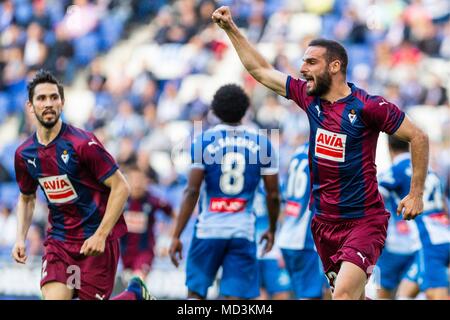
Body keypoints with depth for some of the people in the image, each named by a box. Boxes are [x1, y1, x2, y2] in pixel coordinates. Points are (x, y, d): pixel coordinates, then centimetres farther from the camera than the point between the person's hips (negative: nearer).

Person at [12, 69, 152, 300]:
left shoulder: (83, 143, -15)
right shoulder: (24, 155, 2)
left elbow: (121, 187, -13)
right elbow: (26, 197, 20)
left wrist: (101, 235, -20)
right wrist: (20, 238, 5)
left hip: (96, 239, -4)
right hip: (58, 240, 4)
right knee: (53, 298, -14)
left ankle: (135, 293, 27)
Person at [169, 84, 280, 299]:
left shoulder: (203, 141, -2)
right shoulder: (262, 143, 3)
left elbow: (192, 191, -7)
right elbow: (273, 195, 6)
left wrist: (176, 235, -5)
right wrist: (272, 229, 23)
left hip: (209, 228, -1)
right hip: (243, 232, 1)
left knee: (195, 294, 11)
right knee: (234, 298, -1)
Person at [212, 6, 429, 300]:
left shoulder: (368, 106, -13)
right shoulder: (309, 97, 4)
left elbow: (419, 137, -6)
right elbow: (261, 70, 17)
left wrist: (416, 195, -7)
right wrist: (231, 29, 16)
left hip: (364, 220, -7)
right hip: (324, 220, 7)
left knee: (344, 294, -23)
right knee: (355, 296, 14)